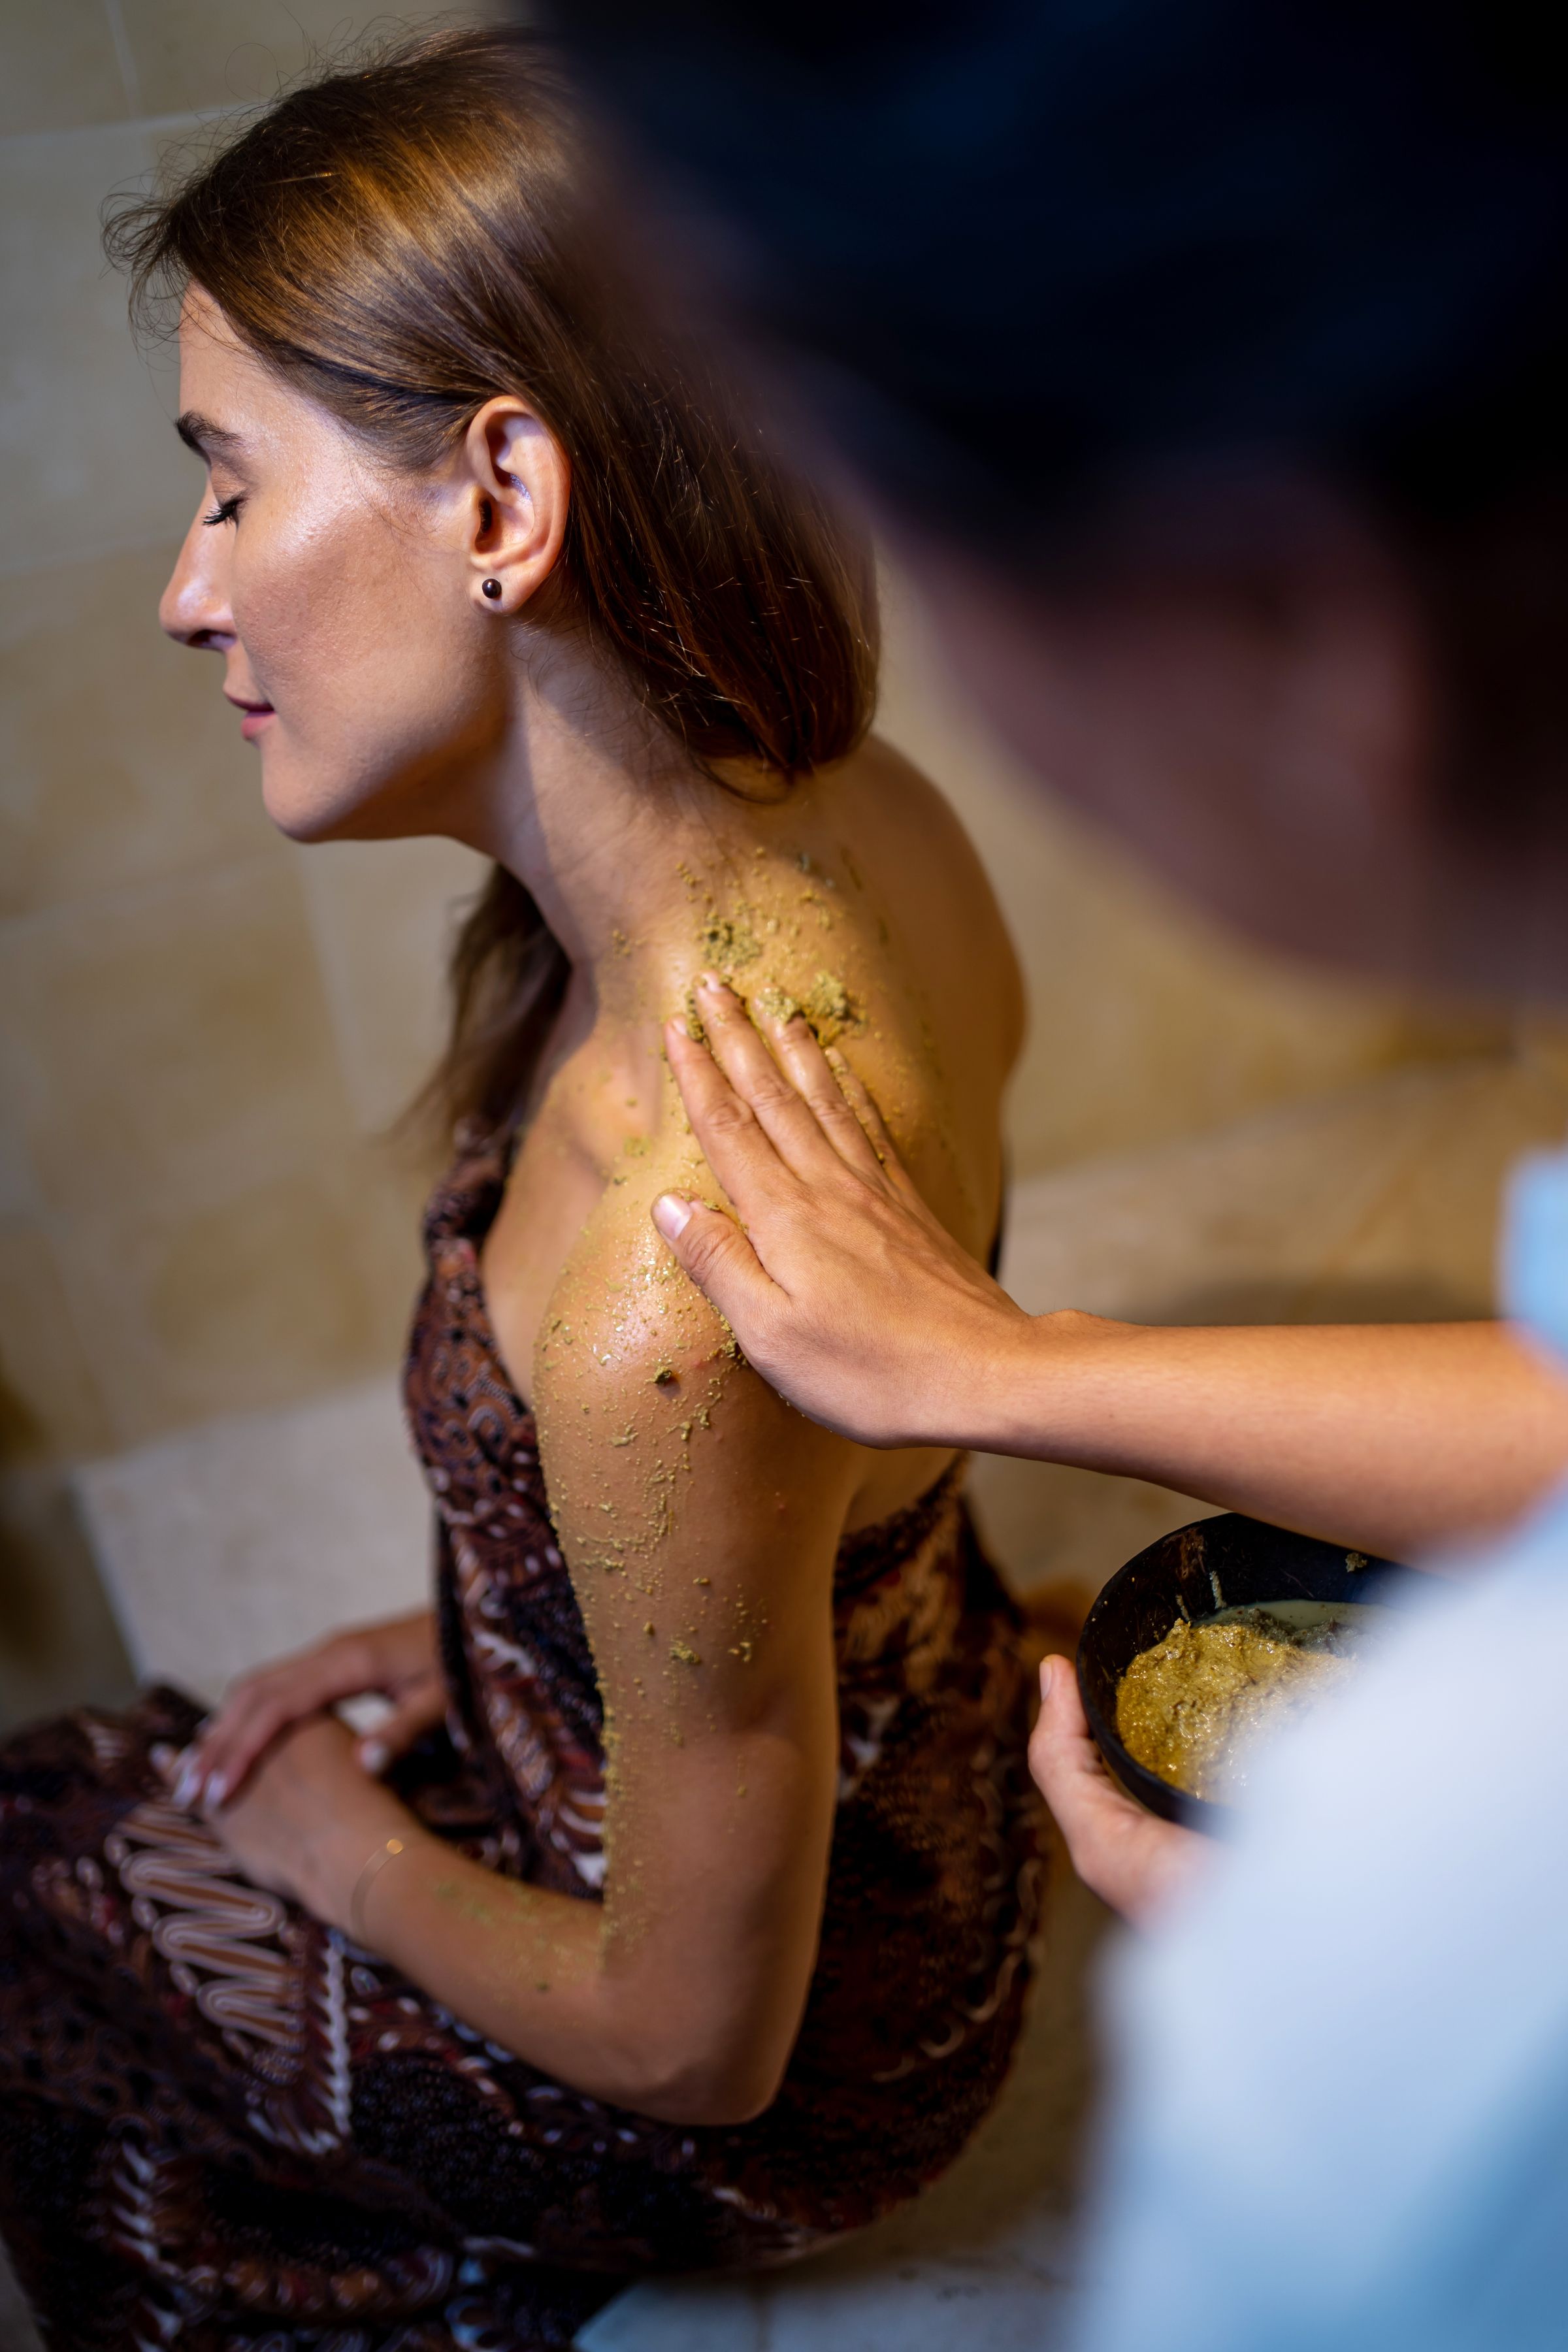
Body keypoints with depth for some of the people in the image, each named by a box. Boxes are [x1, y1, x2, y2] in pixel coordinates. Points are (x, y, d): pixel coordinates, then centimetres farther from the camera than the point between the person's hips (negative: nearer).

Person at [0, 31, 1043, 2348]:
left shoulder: (667, 1303, -44)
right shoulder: (859, 820, -18)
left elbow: (698, 2040, -25)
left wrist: (352, 1849, -7)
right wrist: (479, 1634, 6)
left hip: (787, 2089, -6)